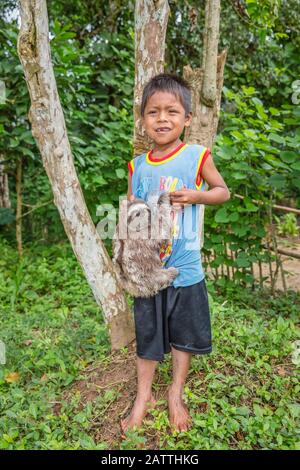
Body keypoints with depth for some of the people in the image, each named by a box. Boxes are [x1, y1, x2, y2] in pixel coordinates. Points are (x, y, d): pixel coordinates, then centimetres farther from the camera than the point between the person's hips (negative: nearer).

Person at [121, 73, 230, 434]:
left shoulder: (197, 156, -6)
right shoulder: (137, 165, 1)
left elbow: (223, 191, 5)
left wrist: (196, 196, -16)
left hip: (185, 267, -1)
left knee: (183, 333, 14)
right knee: (146, 334, 14)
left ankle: (176, 394, 37)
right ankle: (143, 396, 35)